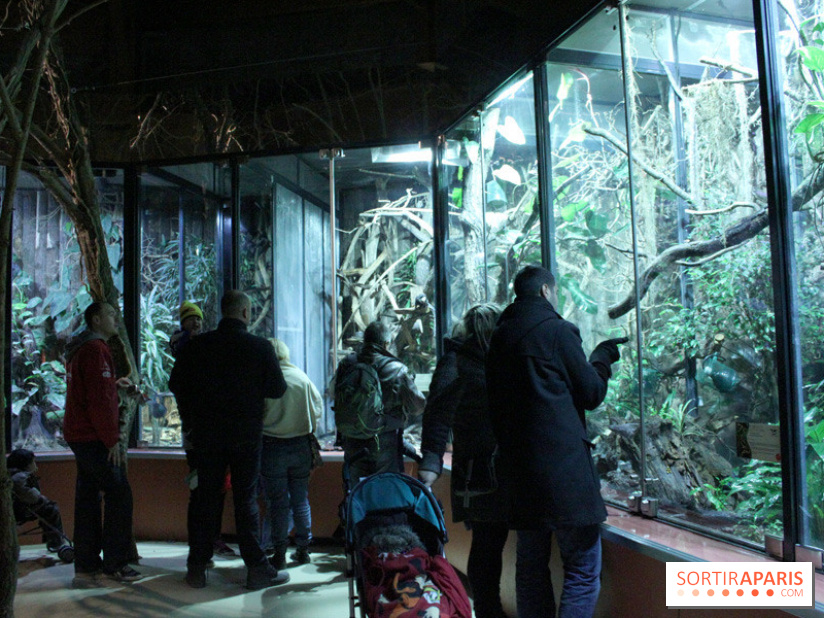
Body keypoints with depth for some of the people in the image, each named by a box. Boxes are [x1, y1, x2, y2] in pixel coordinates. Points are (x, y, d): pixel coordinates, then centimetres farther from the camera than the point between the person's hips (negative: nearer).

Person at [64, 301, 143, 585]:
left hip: (79, 435, 10)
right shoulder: (95, 349, -14)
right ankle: (115, 563, -1)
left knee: (88, 497, 11)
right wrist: (112, 440, -18)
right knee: (119, 494, -6)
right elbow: (99, 400, -20)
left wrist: (114, 383, 15)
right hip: (94, 437, -10)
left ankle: (86, 565, 16)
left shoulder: (79, 349, 18)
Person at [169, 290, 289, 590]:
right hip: (246, 433, -2)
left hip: (206, 433, 2)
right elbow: (278, 389, -5)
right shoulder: (260, 347, -9)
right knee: (246, 500, 4)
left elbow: (176, 384, 4)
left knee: (204, 498, 11)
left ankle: (197, 568, 17)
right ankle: (257, 569, 8)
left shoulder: (197, 345, -1)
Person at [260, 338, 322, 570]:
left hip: (272, 447, -3)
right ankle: (303, 550, 20)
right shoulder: (302, 378, -1)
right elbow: (318, 407, 7)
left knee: (277, 503, 5)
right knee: (301, 500, 13)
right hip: (301, 446, 3)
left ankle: (279, 554, 10)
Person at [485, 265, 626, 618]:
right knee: (583, 573, 0)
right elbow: (592, 394, -1)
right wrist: (602, 356, 16)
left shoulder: (499, 338, 12)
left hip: (519, 470, 7)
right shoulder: (557, 330, -7)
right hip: (564, 469, -7)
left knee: (530, 568, 15)